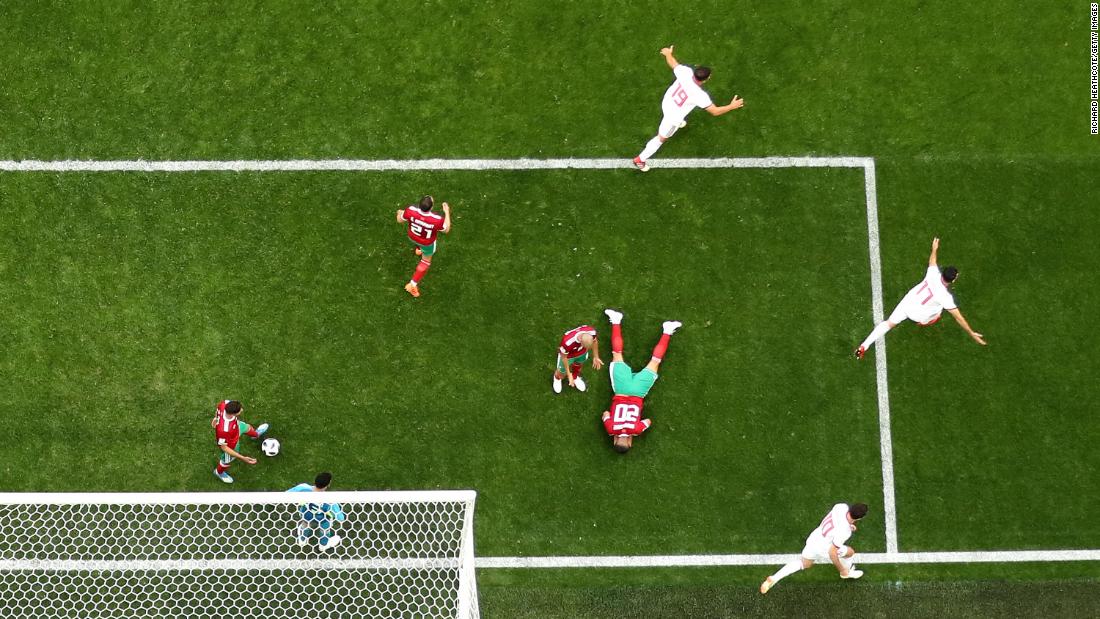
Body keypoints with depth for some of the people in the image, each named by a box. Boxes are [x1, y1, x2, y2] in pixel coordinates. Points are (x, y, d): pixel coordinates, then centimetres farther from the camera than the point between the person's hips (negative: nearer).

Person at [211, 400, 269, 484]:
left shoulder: (225, 403, -36)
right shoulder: (224, 430, -51)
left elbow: (218, 409, -10)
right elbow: (224, 447, -34)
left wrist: (216, 418, 14)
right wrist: (242, 458, -36)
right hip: (230, 443, -6)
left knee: (247, 428, 35)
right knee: (227, 459, 27)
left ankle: (255, 434, 74)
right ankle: (219, 472, 63)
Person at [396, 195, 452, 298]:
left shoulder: (410, 210, -38)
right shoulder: (437, 220, -43)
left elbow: (400, 220, -15)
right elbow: (446, 230, -19)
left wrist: (400, 213, 9)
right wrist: (447, 212, -10)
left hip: (412, 237, 3)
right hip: (427, 243, -3)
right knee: (426, 261, 26)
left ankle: (419, 249, 74)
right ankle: (413, 284, 33)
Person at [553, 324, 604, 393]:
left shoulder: (591, 332, -38)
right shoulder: (567, 342, -48)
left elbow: (594, 341, -10)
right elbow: (564, 357, -26)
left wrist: (596, 357, 2)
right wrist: (569, 374, -17)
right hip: (568, 355, -3)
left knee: (579, 365, 32)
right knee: (562, 373, 23)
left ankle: (575, 377, 67)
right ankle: (557, 379, 60)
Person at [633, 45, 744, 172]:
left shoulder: (686, 71, -28)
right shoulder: (699, 95, -40)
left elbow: (672, 63, -6)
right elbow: (715, 111, -30)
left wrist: (668, 53, 16)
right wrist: (731, 106, -17)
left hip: (667, 102, 7)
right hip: (673, 116, -6)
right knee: (661, 139, 16)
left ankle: (678, 123, 78)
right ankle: (640, 159, 31)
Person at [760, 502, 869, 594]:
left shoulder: (842, 506, -20)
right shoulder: (844, 532, -37)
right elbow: (832, 553, -28)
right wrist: (841, 569, -15)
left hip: (813, 537, 6)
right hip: (823, 549, -6)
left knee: (803, 563, 29)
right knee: (850, 552, 21)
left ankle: (773, 579, 23)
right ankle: (847, 572, 51)